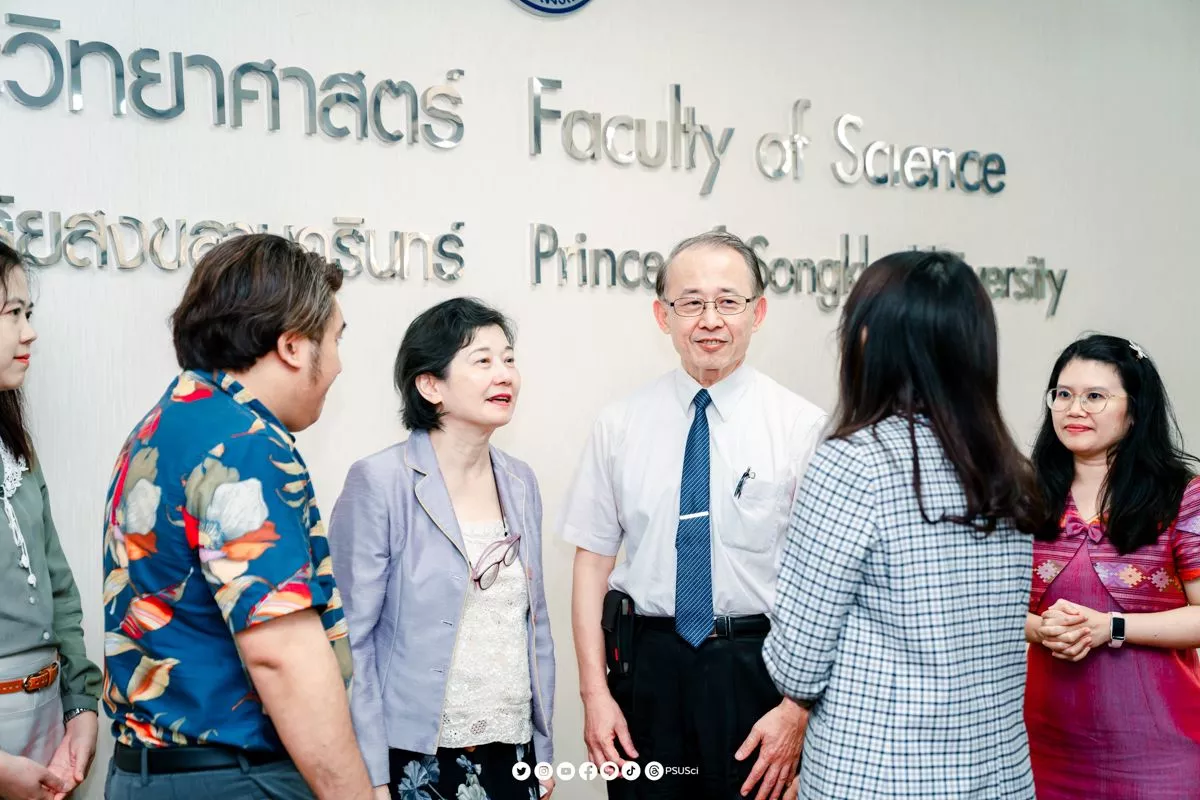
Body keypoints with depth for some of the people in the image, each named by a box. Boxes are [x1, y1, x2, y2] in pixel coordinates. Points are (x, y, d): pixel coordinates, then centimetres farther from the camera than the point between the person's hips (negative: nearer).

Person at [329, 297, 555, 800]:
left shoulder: (520, 484, 4)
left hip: (512, 751, 5)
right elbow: (351, 639, -12)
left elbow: (534, 621, 10)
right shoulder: (379, 483, -12)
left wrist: (544, 749, 10)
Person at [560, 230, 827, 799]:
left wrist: (796, 708, -11)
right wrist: (594, 691, -3)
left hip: (759, 667, -1)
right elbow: (592, 561, 3)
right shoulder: (620, 425, 2)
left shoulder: (802, 427, -5)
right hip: (646, 666, 2)